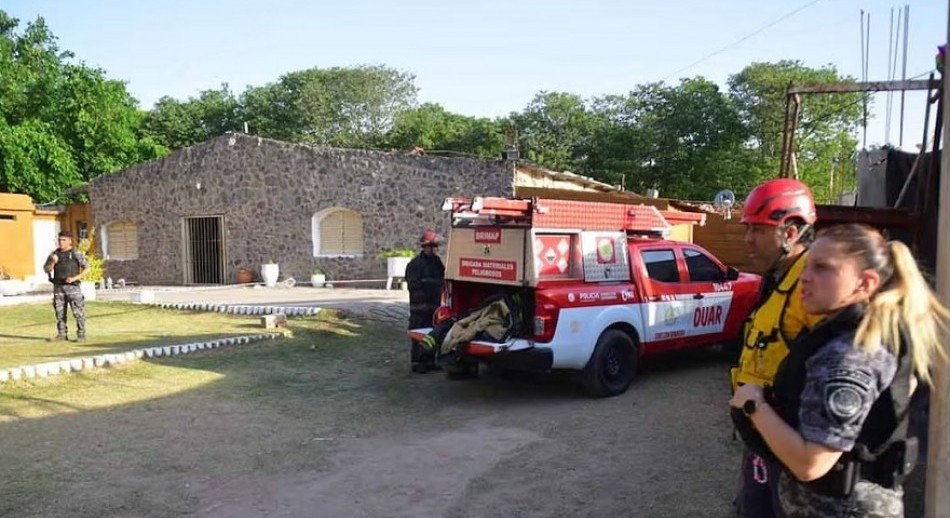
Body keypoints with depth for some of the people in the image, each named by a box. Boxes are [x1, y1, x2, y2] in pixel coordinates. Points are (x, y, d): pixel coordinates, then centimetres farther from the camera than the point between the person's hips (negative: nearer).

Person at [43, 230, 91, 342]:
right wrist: (53, 262, -10)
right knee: (60, 312, 7)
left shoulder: (76, 254, -2)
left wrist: (75, 278, -11)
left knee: (78, 312, -5)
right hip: (58, 287, 4)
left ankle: (81, 334, 2)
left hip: (72, 287, -4)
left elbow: (87, 269, 0)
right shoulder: (54, 254, 9)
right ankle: (62, 334, 15)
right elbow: (46, 270, 9)